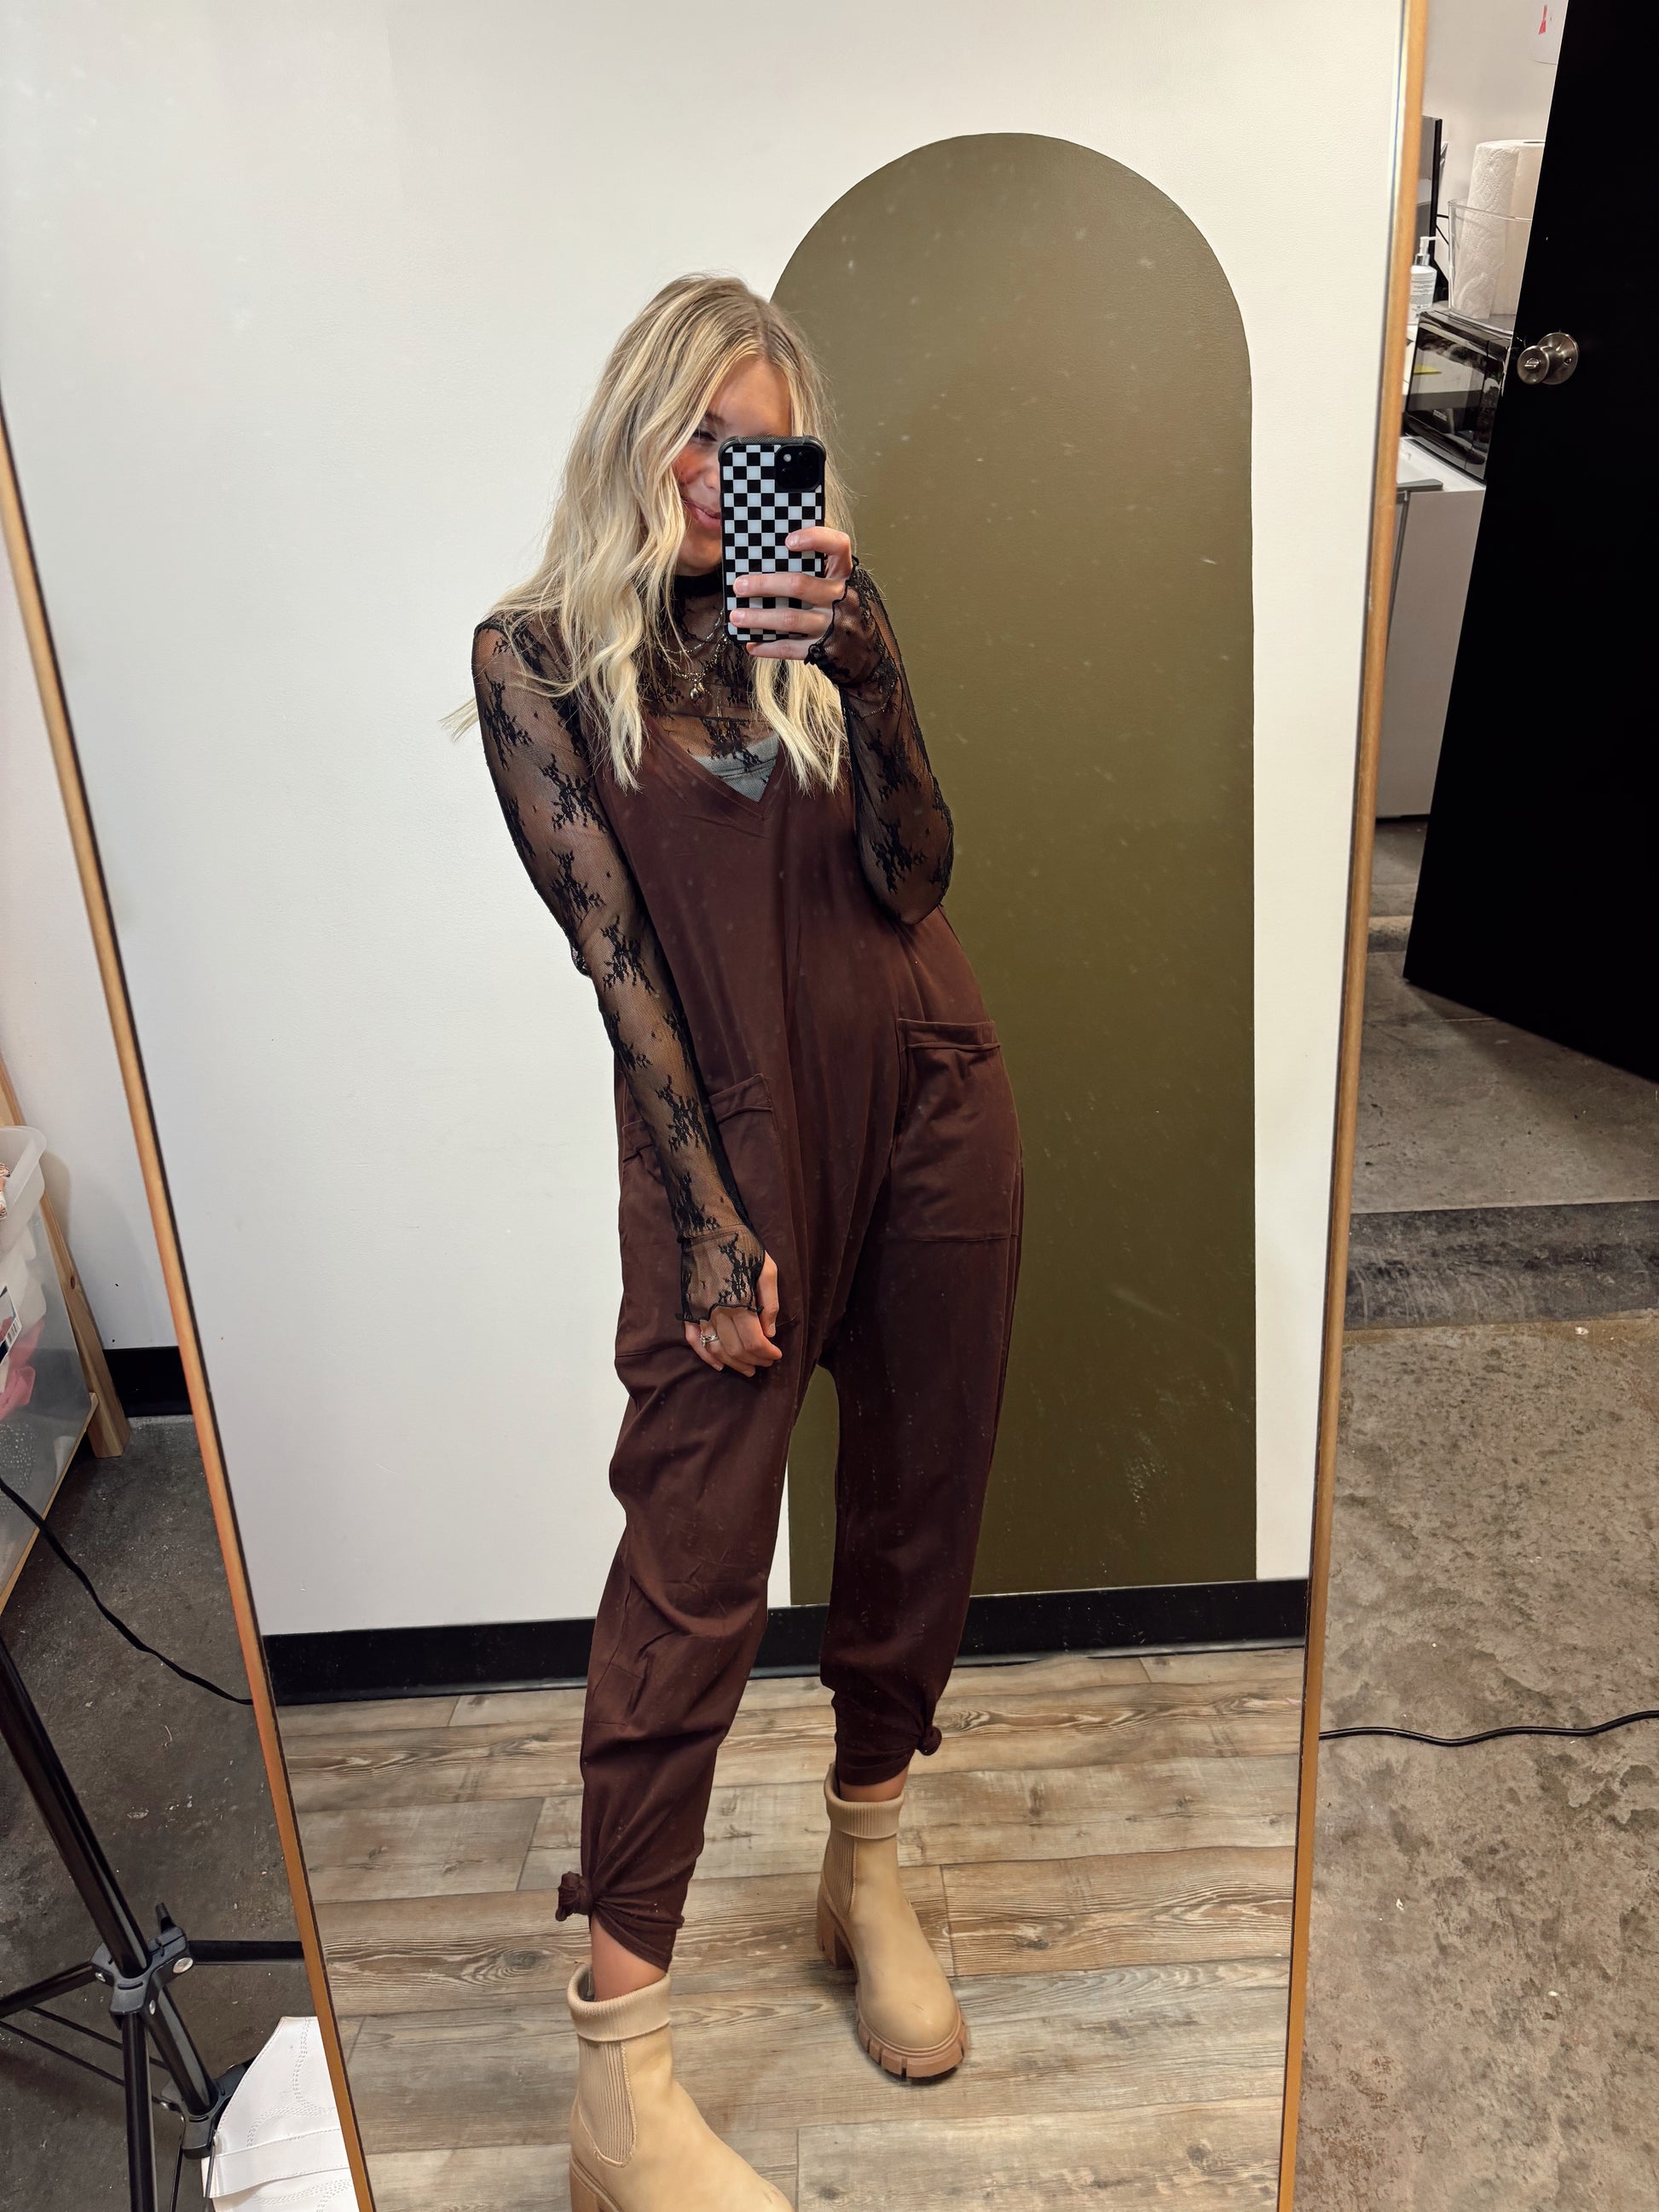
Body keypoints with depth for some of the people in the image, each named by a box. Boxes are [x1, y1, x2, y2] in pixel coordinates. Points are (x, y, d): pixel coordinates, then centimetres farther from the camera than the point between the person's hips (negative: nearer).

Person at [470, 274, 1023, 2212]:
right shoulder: (537, 653, 1)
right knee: (691, 1574, -6)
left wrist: (866, 669, -17)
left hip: (929, 1104, 4)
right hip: (730, 1132, -4)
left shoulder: (812, 620, 9)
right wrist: (715, 1220, -10)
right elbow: (613, 949, -7)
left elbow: (913, 877, -3)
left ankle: (868, 1871, 34)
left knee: (917, 1512, 11)